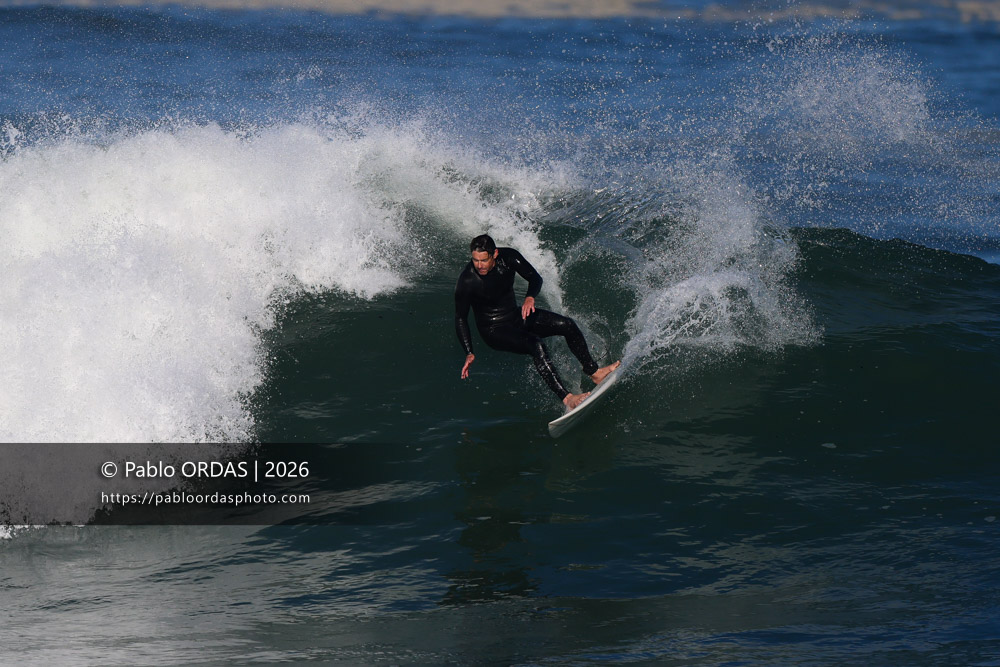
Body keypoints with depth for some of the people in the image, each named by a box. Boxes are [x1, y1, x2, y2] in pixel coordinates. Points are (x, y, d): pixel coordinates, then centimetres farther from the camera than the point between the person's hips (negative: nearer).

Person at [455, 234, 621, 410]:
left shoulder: (508, 257, -15)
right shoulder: (467, 281, -25)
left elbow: (535, 278, -4)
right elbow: (460, 319, -15)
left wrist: (530, 298, -26)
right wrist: (469, 354, -22)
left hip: (516, 316, 6)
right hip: (494, 330, -6)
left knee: (567, 325, -7)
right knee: (536, 345, -30)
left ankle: (595, 372, 9)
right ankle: (566, 399, -34)